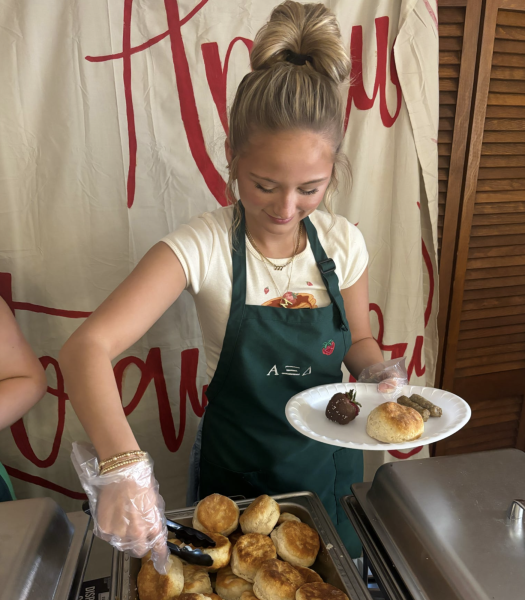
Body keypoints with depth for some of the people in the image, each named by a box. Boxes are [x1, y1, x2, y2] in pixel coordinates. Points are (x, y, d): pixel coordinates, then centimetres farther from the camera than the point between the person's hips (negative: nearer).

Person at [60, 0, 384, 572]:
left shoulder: (343, 241, -13)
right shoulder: (204, 246, -24)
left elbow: (359, 340, 3)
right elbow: (87, 347, -32)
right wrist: (123, 464, -46)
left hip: (328, 462, 3)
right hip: (235, 474, -2)